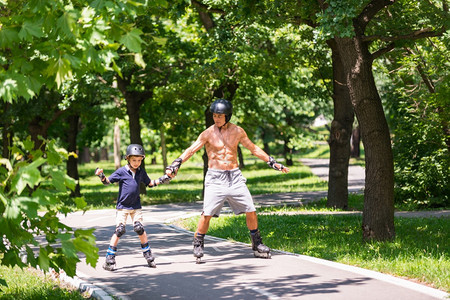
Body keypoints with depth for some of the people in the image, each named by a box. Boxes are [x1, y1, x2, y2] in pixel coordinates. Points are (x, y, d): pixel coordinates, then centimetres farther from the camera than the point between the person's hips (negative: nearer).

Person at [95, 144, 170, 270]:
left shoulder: (141, 172, 6)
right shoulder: (121, 171, -6)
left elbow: (149, 183, 21)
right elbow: (108, 181, -6)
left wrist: (161, 180, 9)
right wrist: (101, 176, -25)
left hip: (136, 206, 3)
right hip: (122, 206, -3)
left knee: (140, 229, -4)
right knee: (119, 230, -10)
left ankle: (148, 255, 10)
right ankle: (109, 258, -3)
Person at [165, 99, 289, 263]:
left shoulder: (237, 131, 5)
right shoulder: (208, 133, -4)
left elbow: (254, 149, 17)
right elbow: (191, 150, -11)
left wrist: (273, 163, 17)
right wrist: (175, 165, -25)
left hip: (235, 176, 3)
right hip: (215, 177, -3)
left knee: (251, 211, 1)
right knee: (207, 214, -13)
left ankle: (257, 245, 17)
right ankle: (198, 246, 1)